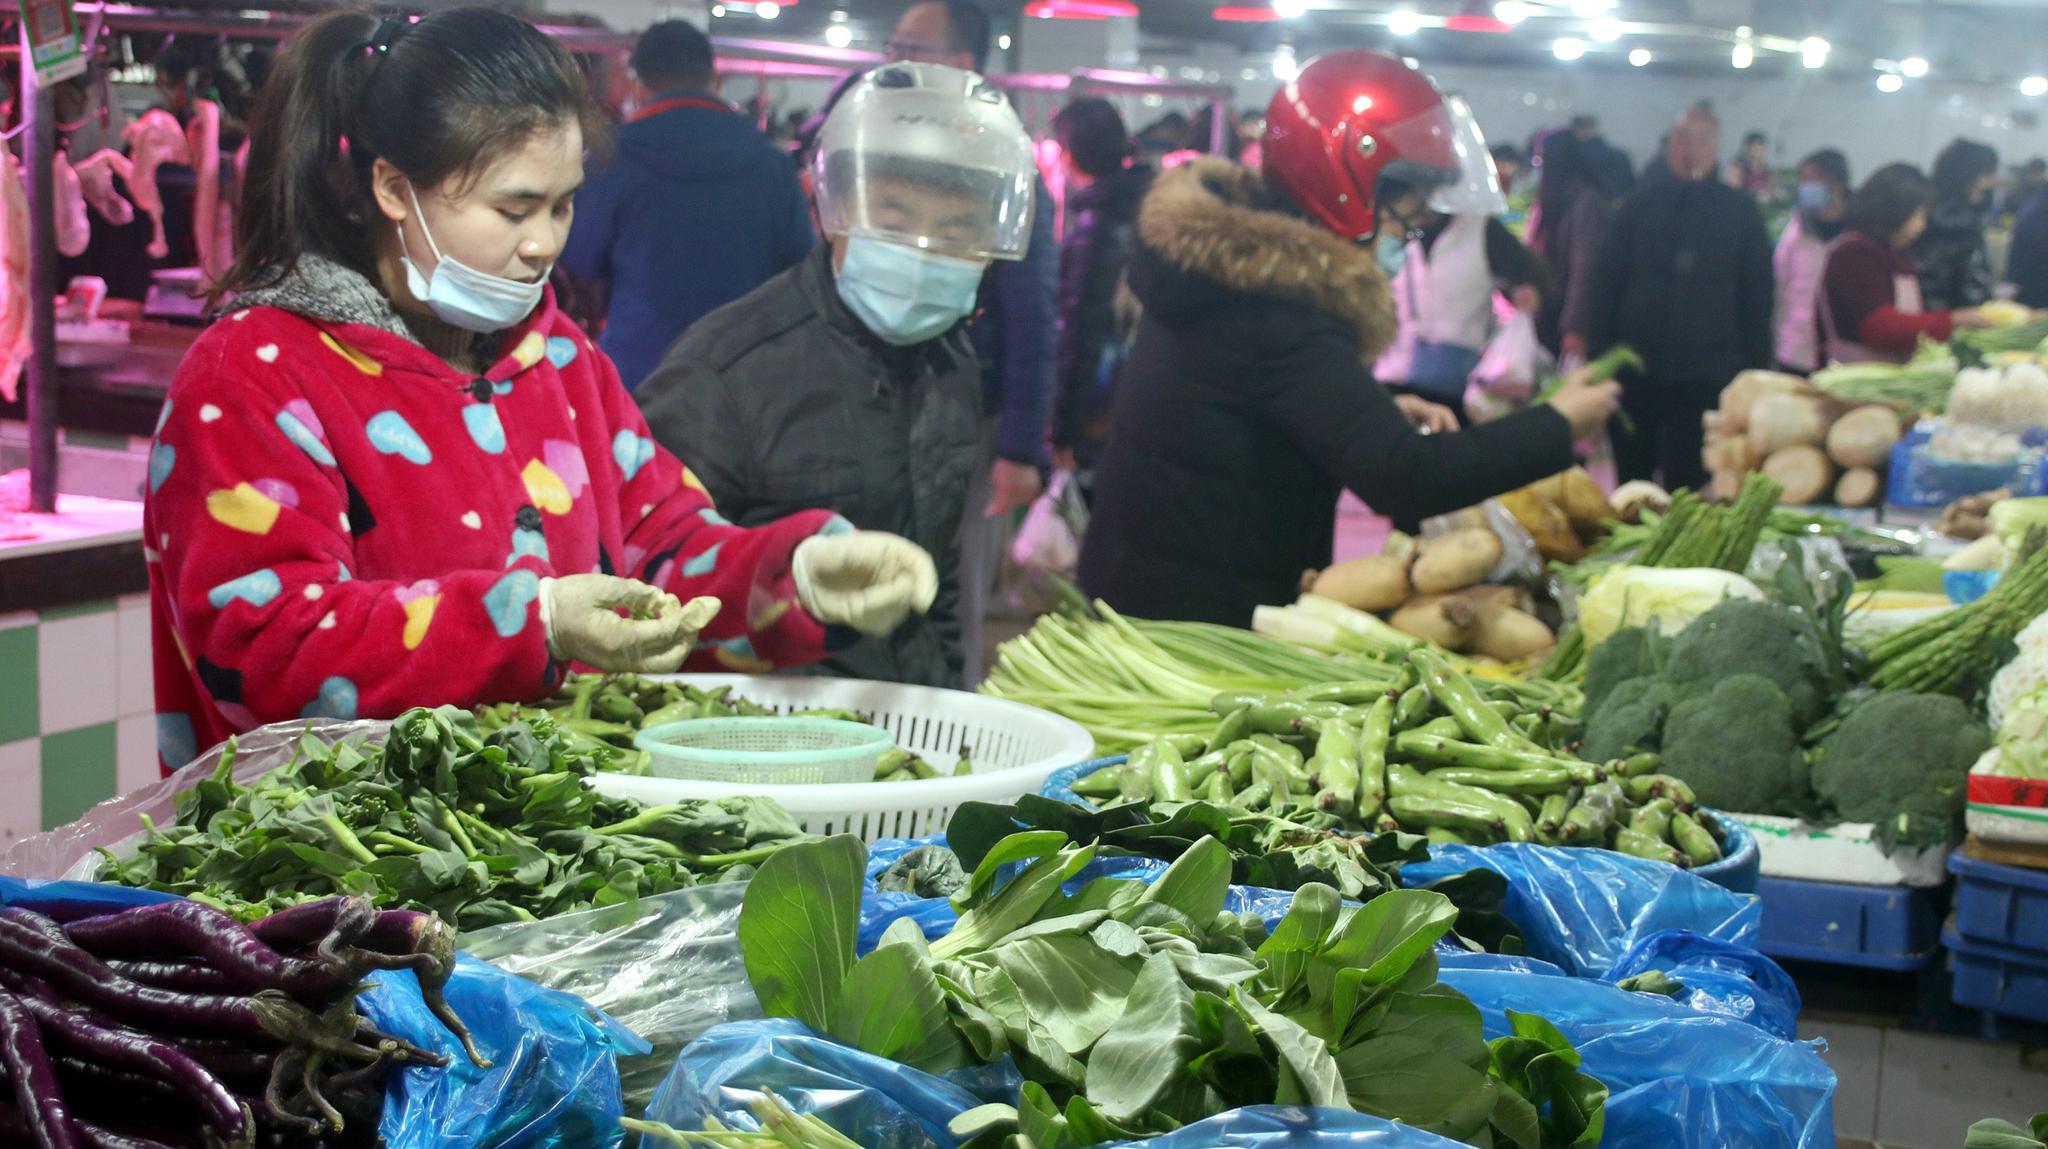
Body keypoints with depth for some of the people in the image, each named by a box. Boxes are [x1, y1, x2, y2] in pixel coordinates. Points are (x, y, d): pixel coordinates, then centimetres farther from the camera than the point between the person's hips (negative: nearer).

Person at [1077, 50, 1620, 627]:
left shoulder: (1215, 248, 5)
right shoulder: (1280, 320, -27)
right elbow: (1399, 478, -31)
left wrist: (1386, 408, 7)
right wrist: (1557, 427, -22)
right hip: (1200, 615, -10)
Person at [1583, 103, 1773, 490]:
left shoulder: (1741, 212, 5)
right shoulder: (1638, 207, 8)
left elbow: (1759, 296, 7)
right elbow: (1605, 285, 8)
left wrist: (1756, 370, 2)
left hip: (1706, 380, -2)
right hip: (1636, 369, 2)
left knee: (1688, 487, -3)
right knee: (1631, 483, 9)